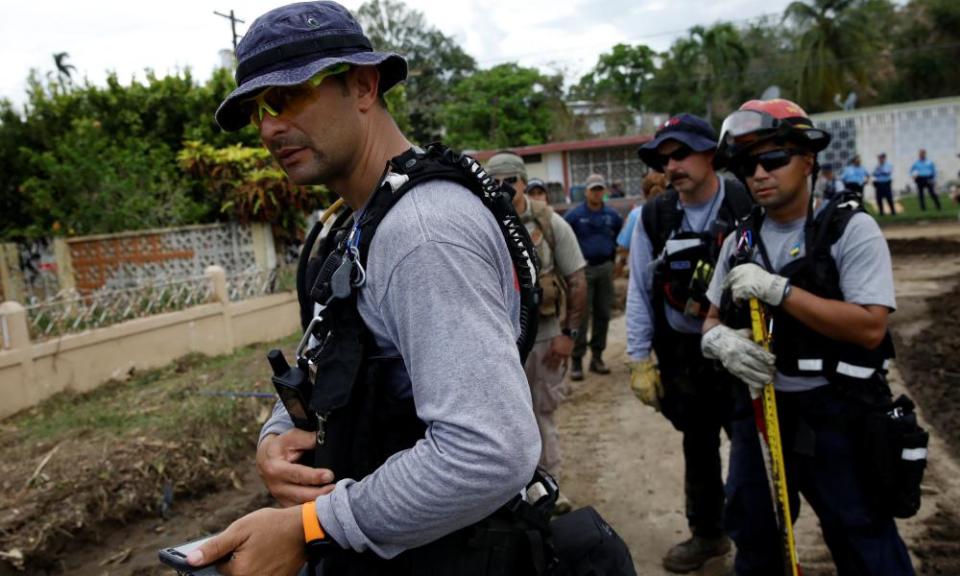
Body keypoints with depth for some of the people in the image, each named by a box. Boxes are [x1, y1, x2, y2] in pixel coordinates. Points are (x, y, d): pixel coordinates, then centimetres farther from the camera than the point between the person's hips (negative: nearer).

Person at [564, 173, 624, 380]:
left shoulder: (612, 215, 5)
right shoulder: (575, 215, -6)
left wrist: (613, 253, 13)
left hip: (605, 268, 4)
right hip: (583, 269, -4)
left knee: (603, 314, 8)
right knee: (581, 316, -6)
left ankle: (597, 357, 19)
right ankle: (576, 361, -1)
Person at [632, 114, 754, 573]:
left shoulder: (749, 206, -10)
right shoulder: (653, 218, -1)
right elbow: (639, 292, 1)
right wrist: (639, 360, 0)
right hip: (682, 351, 3)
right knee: (698, 445, 18)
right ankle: (707, 533, 38)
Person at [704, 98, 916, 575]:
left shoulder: (852, 228, -11)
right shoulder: (740, 240, 5)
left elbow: (870, 328, -20)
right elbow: (712, 321, 10)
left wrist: (777, 290, -24)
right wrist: (721, 341, -14)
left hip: (836, 413, -5)